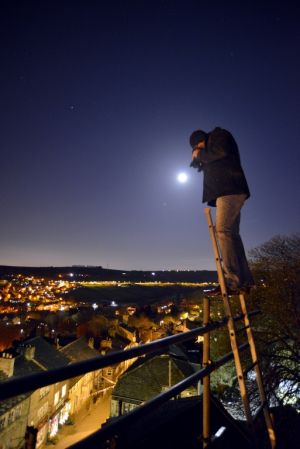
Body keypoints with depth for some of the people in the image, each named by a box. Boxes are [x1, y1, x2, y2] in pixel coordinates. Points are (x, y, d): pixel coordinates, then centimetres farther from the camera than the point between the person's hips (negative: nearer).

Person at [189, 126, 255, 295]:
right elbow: (210, 164, 26)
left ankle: (233, 283, -22)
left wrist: (200, 154, 1)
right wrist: (199, 160, 15)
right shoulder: (213, 146, 33)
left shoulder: (218, 135, 8)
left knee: (223, 231, -19)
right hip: (229, 191, 10)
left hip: (229, 189, -10)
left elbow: (221, 152, -12)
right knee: (232, 233, 3)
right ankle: (246, 281, 2)